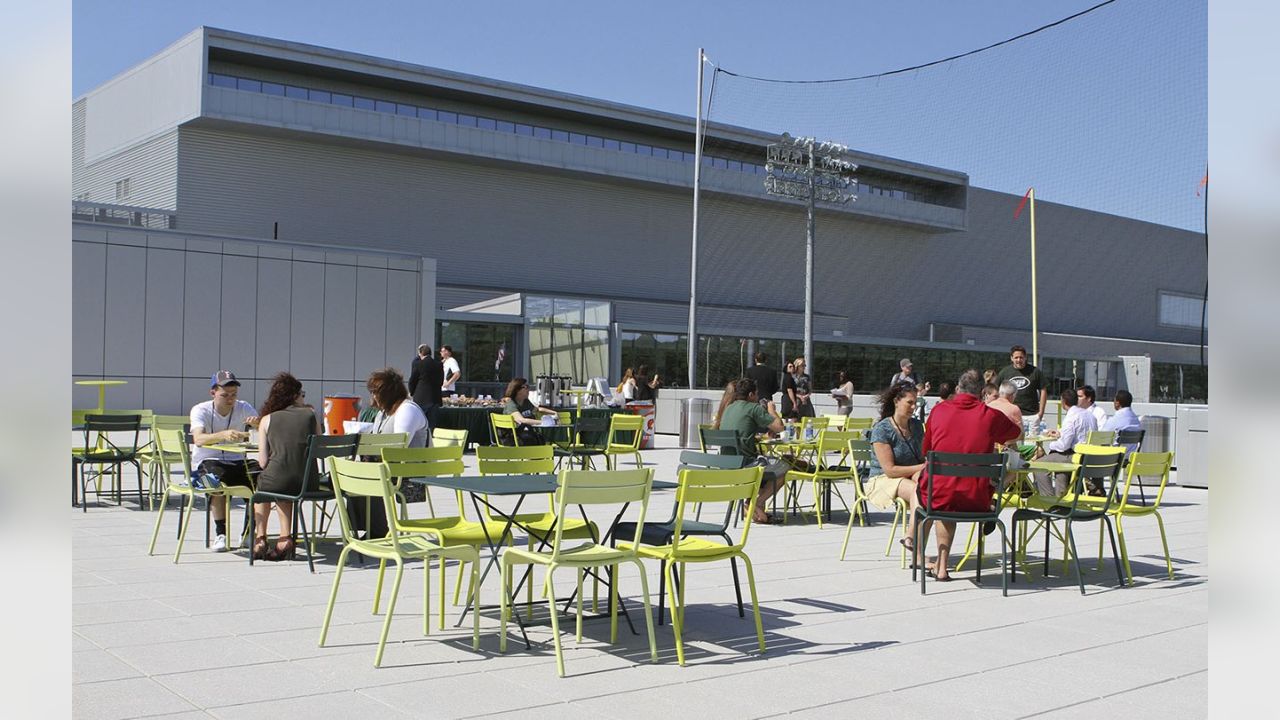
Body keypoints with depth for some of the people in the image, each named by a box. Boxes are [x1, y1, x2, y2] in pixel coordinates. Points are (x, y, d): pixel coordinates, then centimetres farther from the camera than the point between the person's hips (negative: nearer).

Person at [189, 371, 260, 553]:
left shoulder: (243, 408, 2)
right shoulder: (200, 410, -8)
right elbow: (198, 439, -29)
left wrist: (258, 424, -36)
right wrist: (223, 435, -49)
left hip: (237, 462, 3)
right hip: (208, 462, -3)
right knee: (219, 479, -37)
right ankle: (220, 534, -24)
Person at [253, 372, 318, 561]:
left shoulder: (267, 419, 8)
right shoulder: (310, 414, 10)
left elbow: (263, 462, 4)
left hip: (276, 481, -1)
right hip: (308, 484, 2)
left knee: (261, 484, 36)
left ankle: (260, 538, 32)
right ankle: (285, 539, 28)